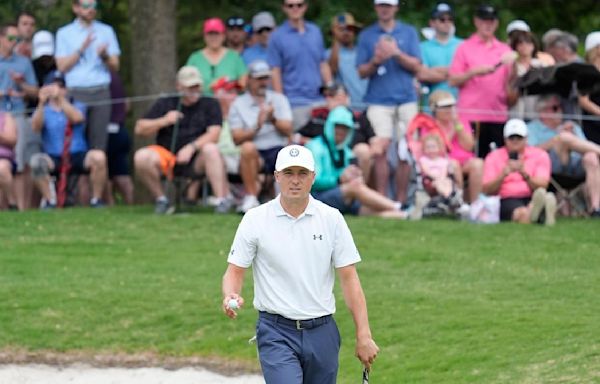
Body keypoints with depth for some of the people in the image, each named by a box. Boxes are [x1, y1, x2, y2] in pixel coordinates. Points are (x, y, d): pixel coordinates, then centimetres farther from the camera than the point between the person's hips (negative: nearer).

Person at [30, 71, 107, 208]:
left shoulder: (77, 106, 11)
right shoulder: (43, 110, 11)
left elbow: (77, 118, -13)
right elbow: (36, 127, -11)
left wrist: (60, 99, -25)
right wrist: (42, 103, -24)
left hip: (78, 155, 0)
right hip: (54, 158, 0)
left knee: (98, 157, -30)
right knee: (37, 160, -32)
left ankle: (96, 199, -15)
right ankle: (50, 201, -21)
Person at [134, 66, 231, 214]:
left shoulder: (209, 104, 8)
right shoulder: (165, 104, 12)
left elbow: (213, 134, -7)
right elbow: (140, 129, 6)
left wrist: (191, 147, -22)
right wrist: (163, 121, -11)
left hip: (196, 160, -1)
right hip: (168, 158, 1)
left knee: (211, 149, -33)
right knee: (141, 157, -27)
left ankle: (222, 200, -36)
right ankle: (160, 199, -8)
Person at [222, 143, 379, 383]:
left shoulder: (331, 219, 3)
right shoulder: (255, 219, -1)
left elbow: (349, 278, 3)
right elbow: (234, 271, 0)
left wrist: (364, 336, -3)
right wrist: (231, 297, -24)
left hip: (322, 333, 3)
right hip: (276, 332, -3)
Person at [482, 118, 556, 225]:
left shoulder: (540, 155, 12)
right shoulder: (494, 157, 12)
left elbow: (542, 186, -3)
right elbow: (487, 190, 2)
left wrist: (524, 174, -21)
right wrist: (503, 175, -16)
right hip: (506, 200, -1)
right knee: (522, 213, -39)